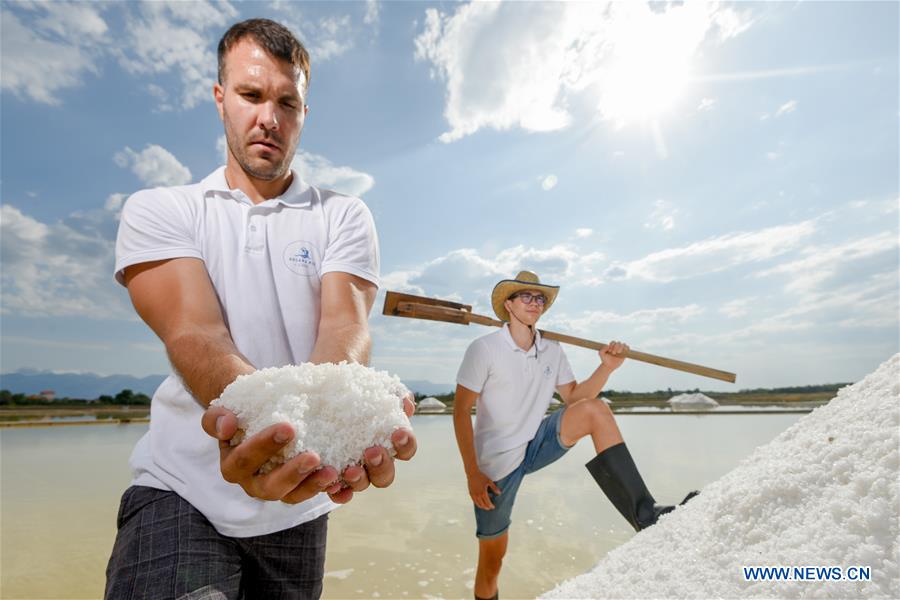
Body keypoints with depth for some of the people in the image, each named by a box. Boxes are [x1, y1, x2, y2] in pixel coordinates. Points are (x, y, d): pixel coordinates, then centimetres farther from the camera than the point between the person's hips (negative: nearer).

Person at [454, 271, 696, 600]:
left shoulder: (553, 352, 3)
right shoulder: (483, 349, -14)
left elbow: (574, 398, 4)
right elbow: (461, 411, -15)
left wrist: (606, 367, -11)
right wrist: (473, 474, -18)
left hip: (537, 445, 4)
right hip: (496, 462, -4)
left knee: (595, 409, -16)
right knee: (491, 560, 4)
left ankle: (644, 512, -17)